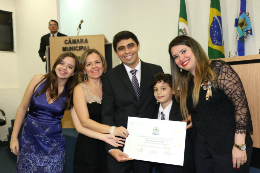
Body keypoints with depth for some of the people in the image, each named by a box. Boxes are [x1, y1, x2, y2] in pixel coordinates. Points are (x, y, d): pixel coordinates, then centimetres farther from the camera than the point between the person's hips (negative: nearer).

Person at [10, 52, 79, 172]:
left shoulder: (71, 93, -6)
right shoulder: (39, 80, -5)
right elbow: (23, 108, 2)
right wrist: (14, 137, 3)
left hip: (53, 144, -1)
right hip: (29, 139, 1)